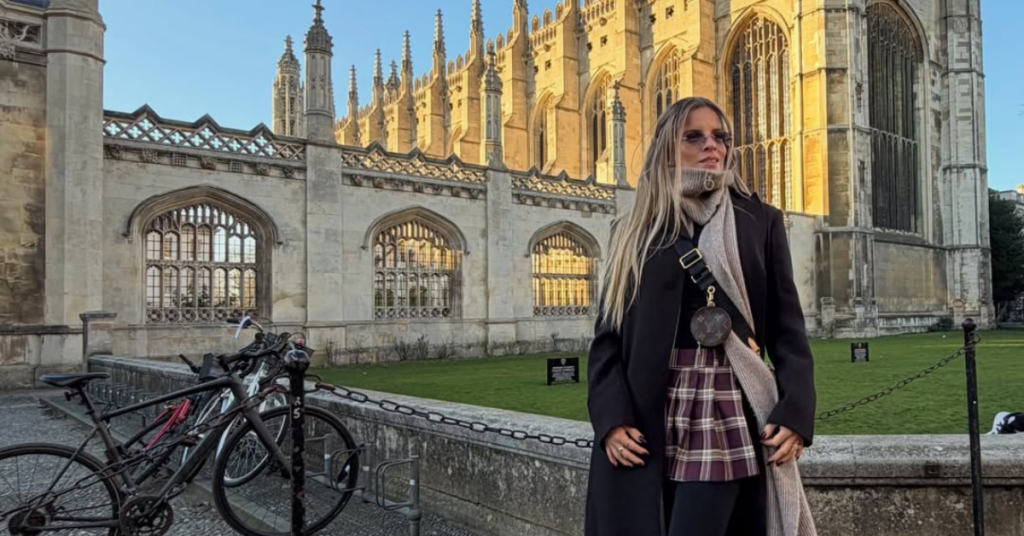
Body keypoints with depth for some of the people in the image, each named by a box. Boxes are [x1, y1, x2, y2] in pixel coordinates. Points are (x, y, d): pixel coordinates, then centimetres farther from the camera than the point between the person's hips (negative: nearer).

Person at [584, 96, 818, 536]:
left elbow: (787, 328, 4)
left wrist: (794, 413, -9)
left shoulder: (761, 222, 8)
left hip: (728, 411, -1)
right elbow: (608, 335, 4)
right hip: (645, 417, 1)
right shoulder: (633, 232, 8)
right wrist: (612, 418, -9)